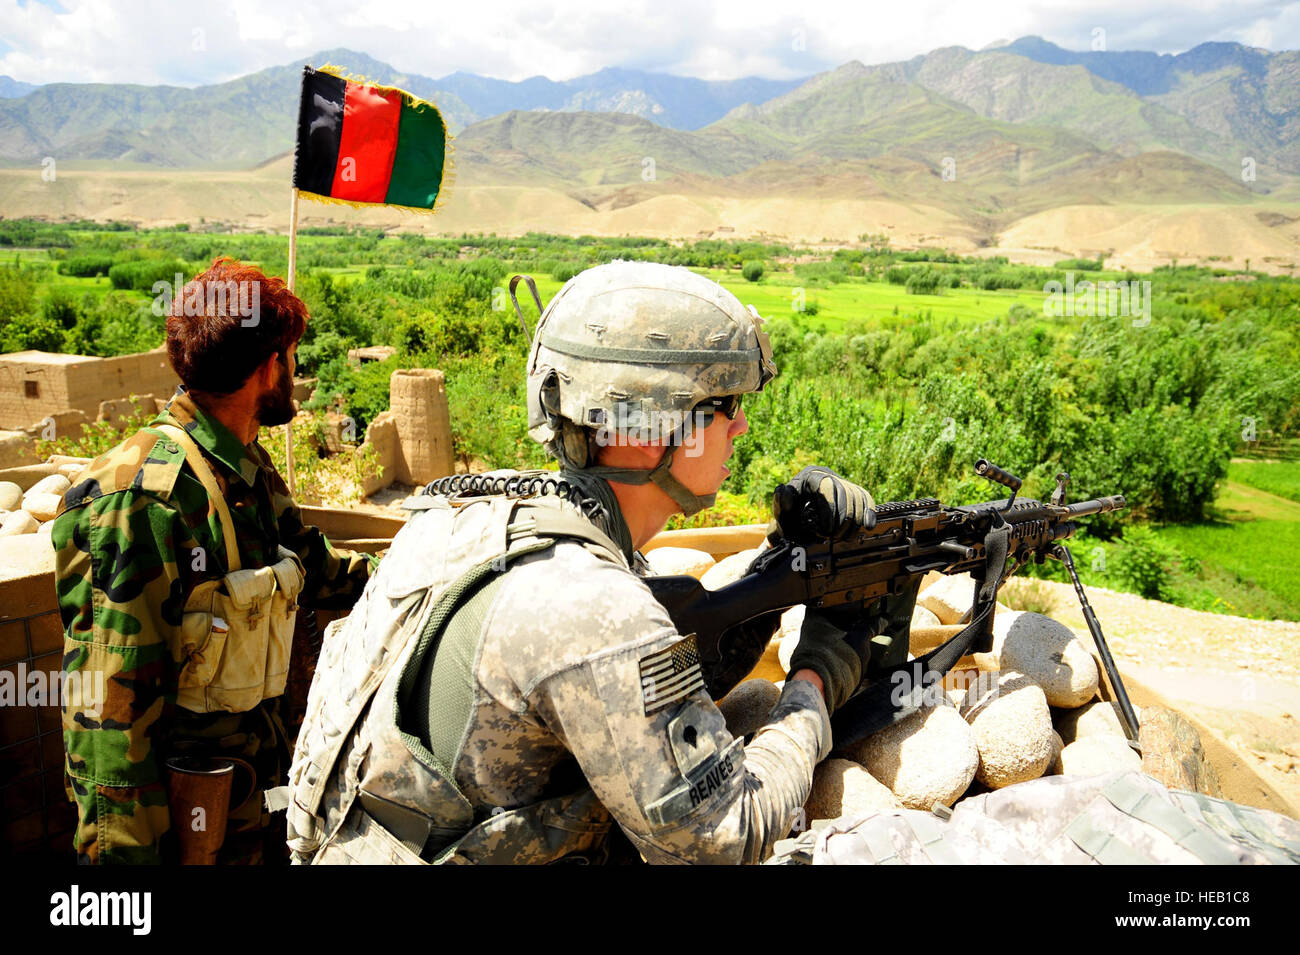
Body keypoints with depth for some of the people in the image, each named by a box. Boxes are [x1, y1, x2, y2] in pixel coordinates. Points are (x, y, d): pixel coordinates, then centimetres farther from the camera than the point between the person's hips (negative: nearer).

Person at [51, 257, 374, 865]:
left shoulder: (247, 468, 4)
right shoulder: (147, 495, -26)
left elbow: (310, 568, 17)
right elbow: (111, 699, -25)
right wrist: (125, 849, -21)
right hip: (171, 794, -8)